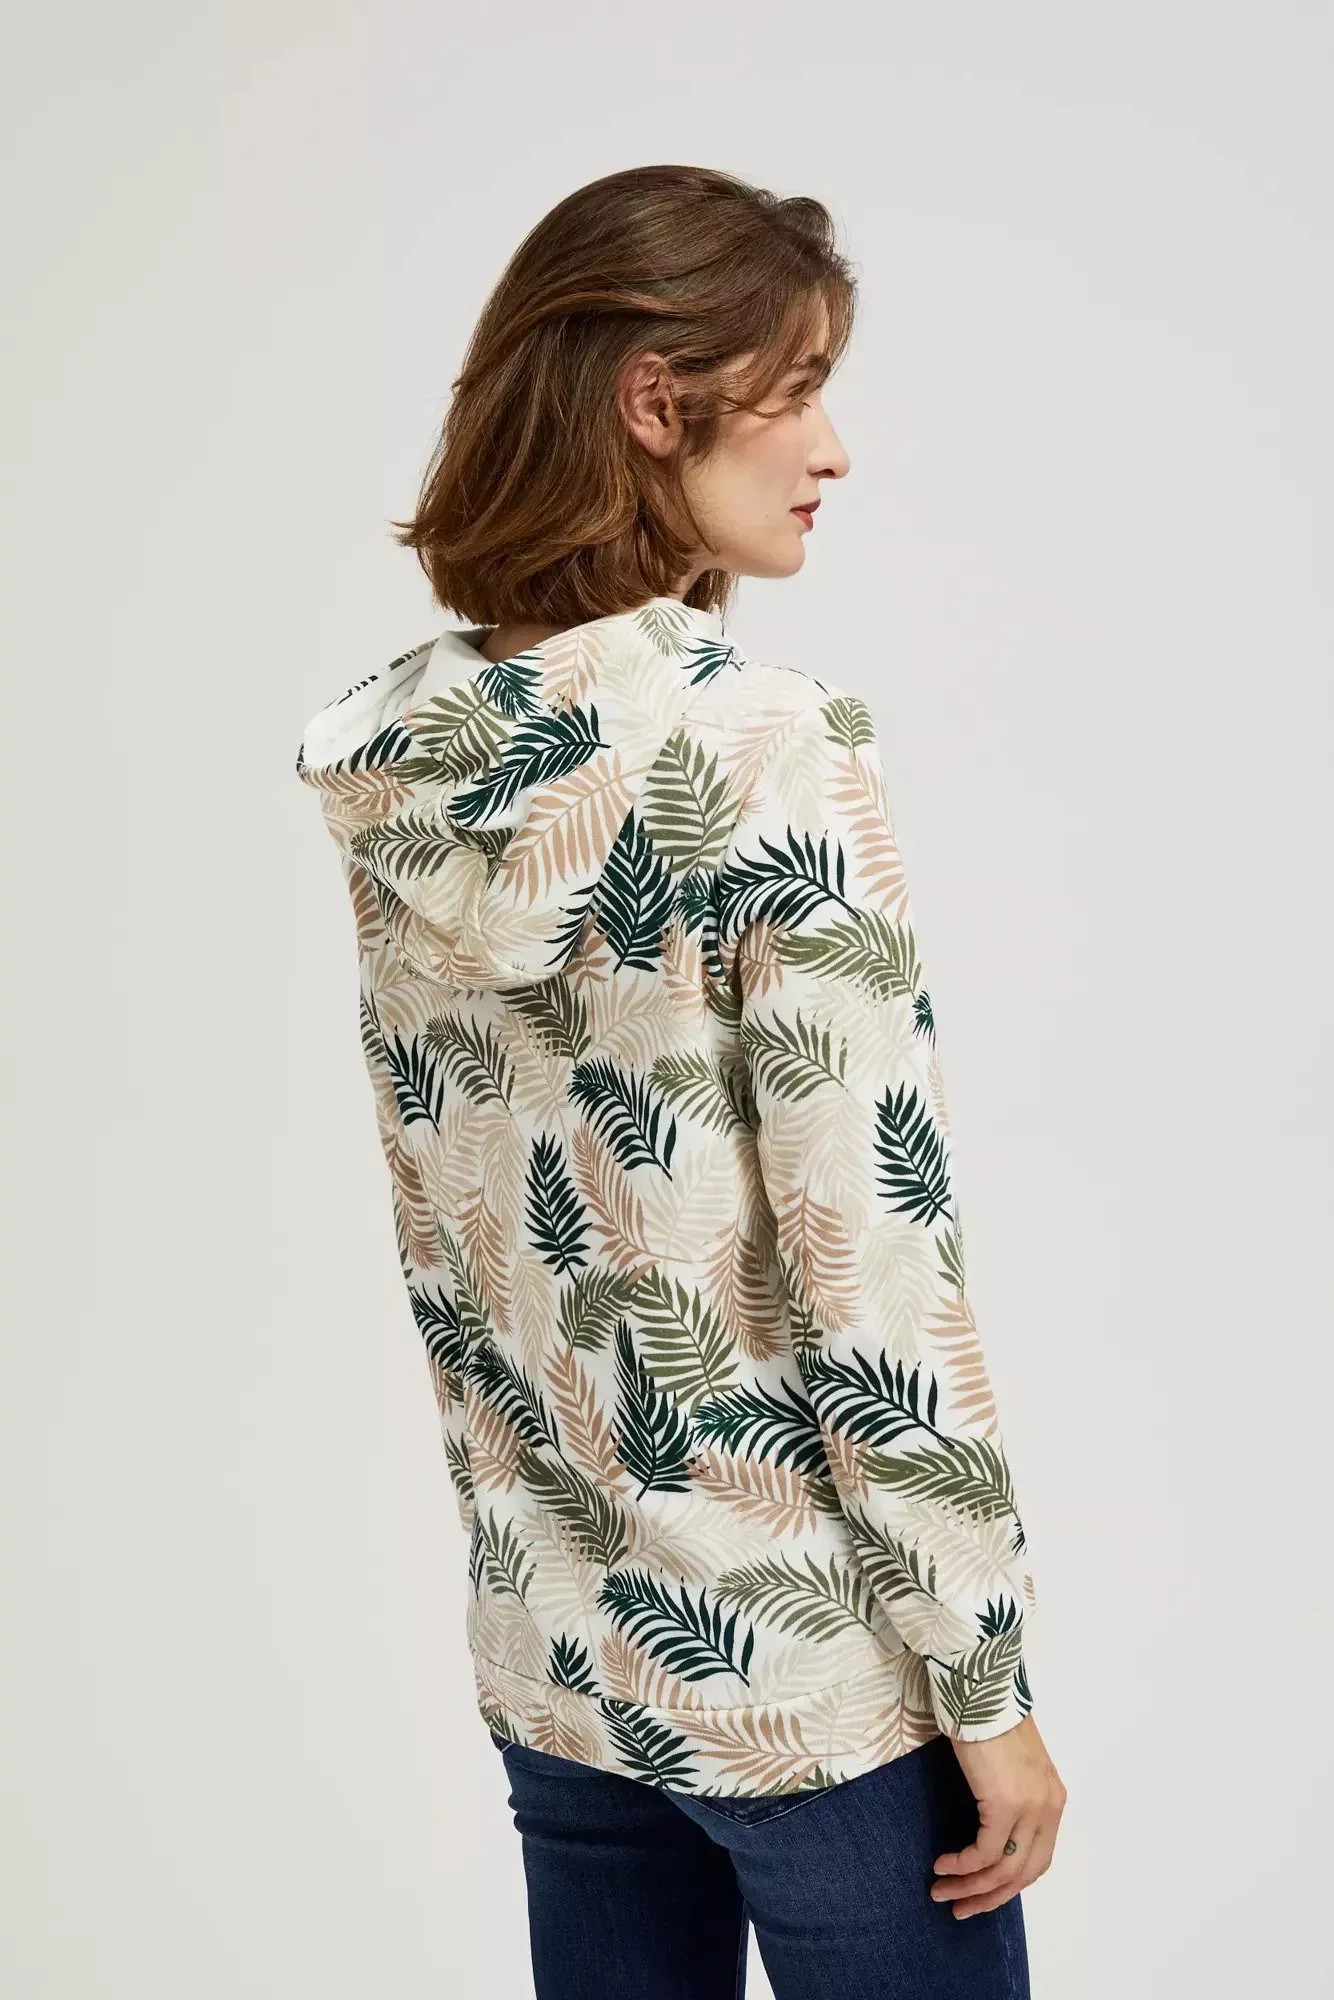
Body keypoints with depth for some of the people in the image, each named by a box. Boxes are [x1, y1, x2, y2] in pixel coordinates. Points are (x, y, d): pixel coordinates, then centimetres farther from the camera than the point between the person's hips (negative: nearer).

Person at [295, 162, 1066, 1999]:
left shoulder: (389, 760, 0)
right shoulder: (770, 746, -19)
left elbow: (433, 1226, 7)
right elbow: (871, 1256, -19)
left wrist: (524, 1532, 18)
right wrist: (989, 1686, -10)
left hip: (550, 1649, 6)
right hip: (807, 1669, -6)